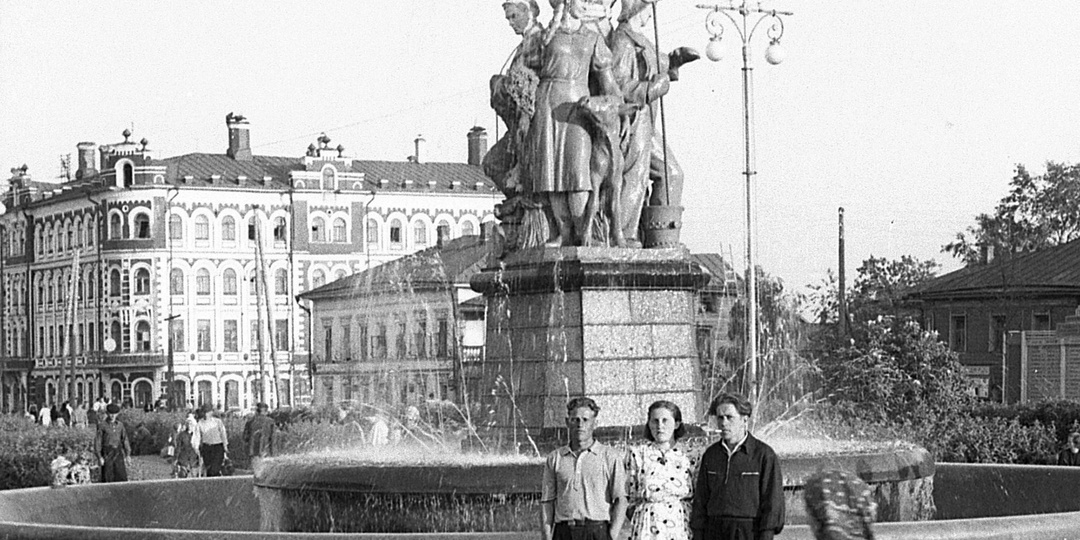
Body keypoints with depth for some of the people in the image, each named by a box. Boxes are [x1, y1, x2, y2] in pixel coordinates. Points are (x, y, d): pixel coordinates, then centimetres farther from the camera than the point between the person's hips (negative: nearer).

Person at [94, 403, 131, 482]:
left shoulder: (120, 425, 10)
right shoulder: (102, 425, -3)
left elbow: (125, 439, 12)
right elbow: (97, 441, -5)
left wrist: (128, 454, 6)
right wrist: (99, 457, -10)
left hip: (118, 453, 4)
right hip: (107, 453, -3)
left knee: (121, 475, -3)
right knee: (107, 478, -3)